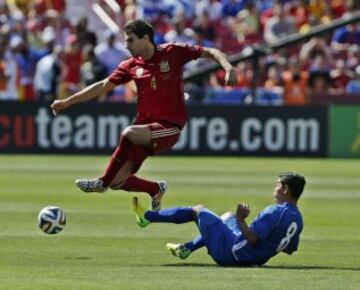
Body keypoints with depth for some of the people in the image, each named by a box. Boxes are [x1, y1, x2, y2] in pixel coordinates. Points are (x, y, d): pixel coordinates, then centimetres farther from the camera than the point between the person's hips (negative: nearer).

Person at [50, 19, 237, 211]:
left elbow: (211, 53, -4)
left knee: (129, 133, -34)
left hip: (169, 127, -6)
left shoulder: (172, 53, -6)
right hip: (145, 125, 6)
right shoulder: (131, 66, 6)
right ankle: (156, 189, 26)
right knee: (117, 182, -3)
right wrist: (67, 102, 10)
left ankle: (102, 182, -18)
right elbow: (103, 86, 12)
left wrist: (228, 68, -24)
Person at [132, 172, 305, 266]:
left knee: (197, 210, 10)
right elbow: (289, 249, 12)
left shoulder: (275, 212, -25)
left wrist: (241, 219, -20)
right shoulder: (298, 220, 0)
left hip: (228, 253, -8)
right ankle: (187, 249, 34)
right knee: (228, 217, 34)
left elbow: (252, 239, -30)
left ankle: (147, 217, 22)